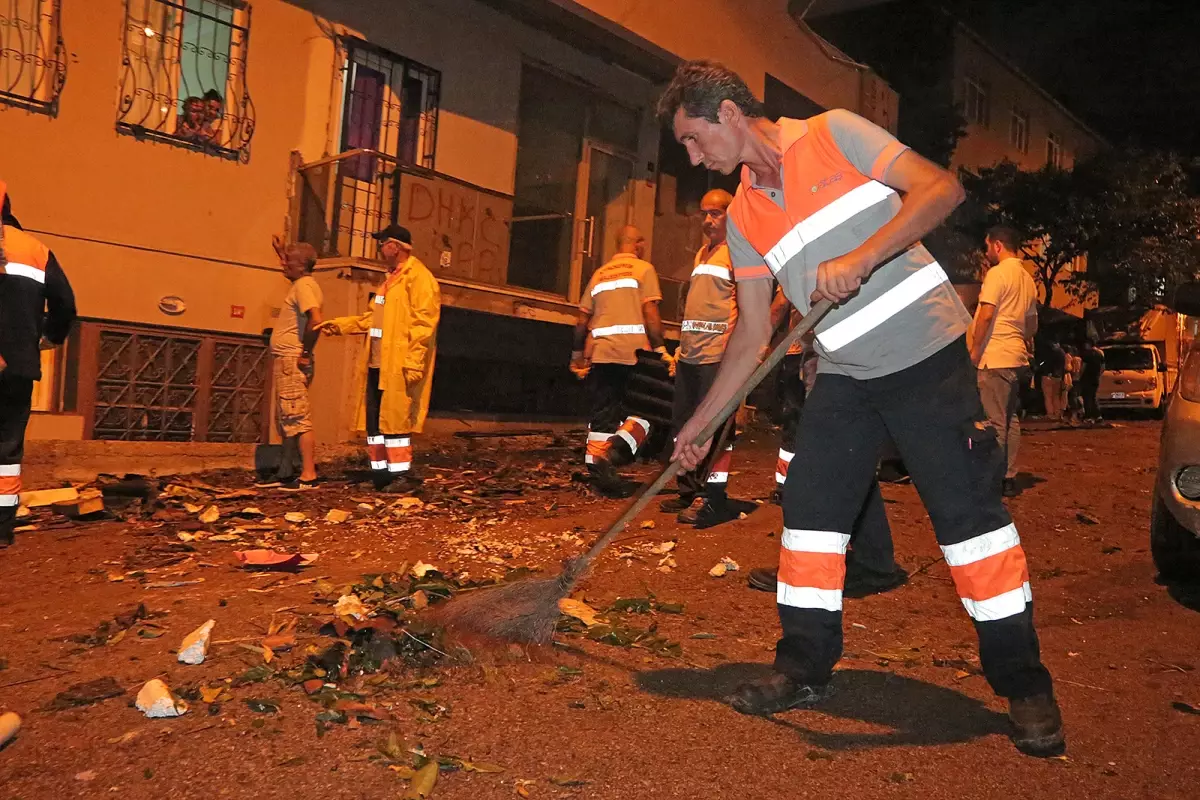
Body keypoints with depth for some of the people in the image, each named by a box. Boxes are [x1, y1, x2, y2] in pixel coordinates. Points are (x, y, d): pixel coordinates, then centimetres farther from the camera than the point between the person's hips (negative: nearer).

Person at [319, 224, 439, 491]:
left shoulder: (419, 277, -9)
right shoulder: (390, 280, 22)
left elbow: (423, 323, -17)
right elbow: (372, 319, 27)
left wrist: (413, 362, -23)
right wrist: (338, 325, 20)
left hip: (399, 366, -9)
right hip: (377, 364, 9)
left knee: (394, 418, -7)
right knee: (373, 419, 10)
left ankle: (402, 475, 1)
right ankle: (380, 471, 17)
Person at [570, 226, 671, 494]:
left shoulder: (599, 274, 19)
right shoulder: (644, 269, 3)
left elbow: (582, 321, 17)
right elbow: (650, 313, -9)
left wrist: (577, 356, 25)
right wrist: (661, 350, -6)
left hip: (600, 354, 5)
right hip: (633, 353, -5)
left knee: (603, 414, 10)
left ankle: (596, 464, 9)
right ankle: (614, 451, -17)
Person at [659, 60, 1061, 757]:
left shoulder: (832, 135, -6)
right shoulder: (744, 217, 8)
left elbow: (941, 188, -14)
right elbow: (753, 334, 11)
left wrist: (861, 259, -27)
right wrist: (701, 422, 9)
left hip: (928, 350, -5)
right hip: (845, 374, 6)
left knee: (968, 506, -4)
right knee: (810, 505, 1)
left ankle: (1025, 686, 9)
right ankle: (805, 668, 14)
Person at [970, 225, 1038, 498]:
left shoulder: (997, 273, -9)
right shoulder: (1027, 279, 18)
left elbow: (986, 314, -16)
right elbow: (1032, 324, 23)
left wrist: (974, 350, -11)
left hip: (995, 357, -9)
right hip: (1017, 357, 9)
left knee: (995, 421, -6)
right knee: (1011, 420, 11)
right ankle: (1009, 478, 15)